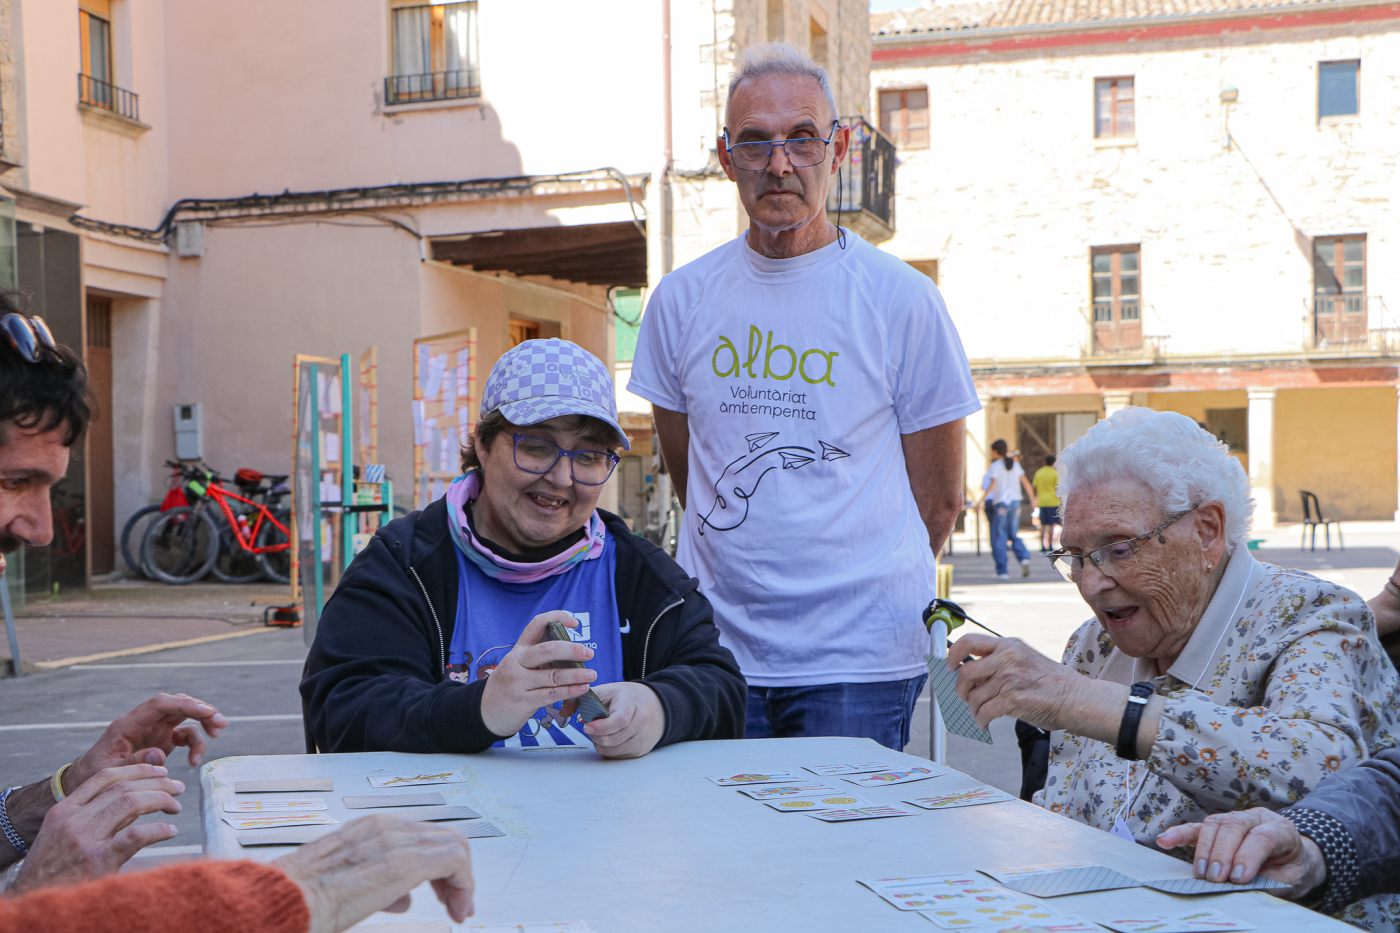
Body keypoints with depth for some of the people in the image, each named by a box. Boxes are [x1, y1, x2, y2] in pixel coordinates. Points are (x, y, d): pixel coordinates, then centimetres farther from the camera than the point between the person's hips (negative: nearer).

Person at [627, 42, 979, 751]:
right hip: (717, 647, 3)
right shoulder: (681, 299, 4)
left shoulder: (902, 299, -4)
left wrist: (863, 588, 8)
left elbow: (939, 497, 2)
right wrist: (748, 570, 12)